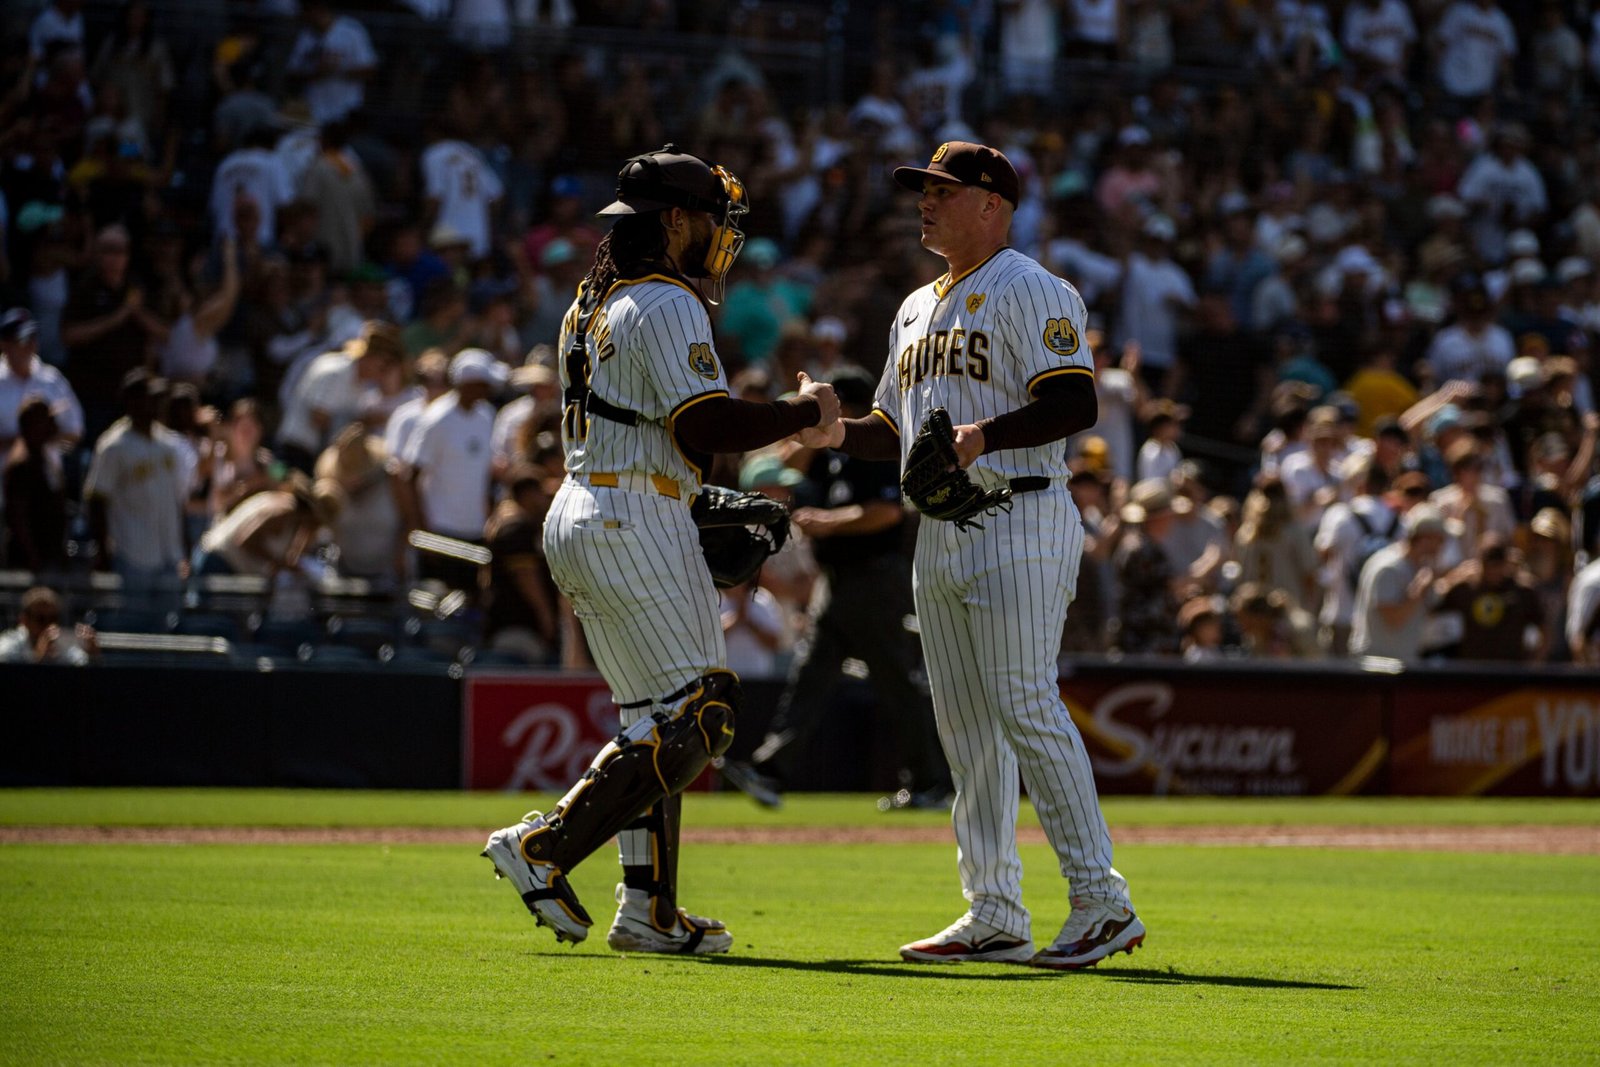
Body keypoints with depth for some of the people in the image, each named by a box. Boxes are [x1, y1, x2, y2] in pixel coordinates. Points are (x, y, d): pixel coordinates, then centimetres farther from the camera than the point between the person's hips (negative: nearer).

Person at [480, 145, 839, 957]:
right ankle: (544, 848, -13)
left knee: (654, 718, 12)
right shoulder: (666, 305, -12)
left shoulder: (596, 303, 19)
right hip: (634, 527, -10)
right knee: (695, 716, -9)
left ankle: (648, 909, 7)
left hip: (579, 519, 10)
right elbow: (705, 425, -21)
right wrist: (805, 412, -9)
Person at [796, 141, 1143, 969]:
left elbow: (1075, 404, -17)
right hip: (939, 532, 9)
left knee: (1026, 708, -15)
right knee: (964, 723, 8)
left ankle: (1102, 901, -14)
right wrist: (838, 433, 5)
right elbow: (896, 433, 25)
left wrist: (987, 434, -29)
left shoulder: (1032, 293, -6)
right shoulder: (918, 309, 21)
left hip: (1018, 521, -9)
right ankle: (993, 917, 12)